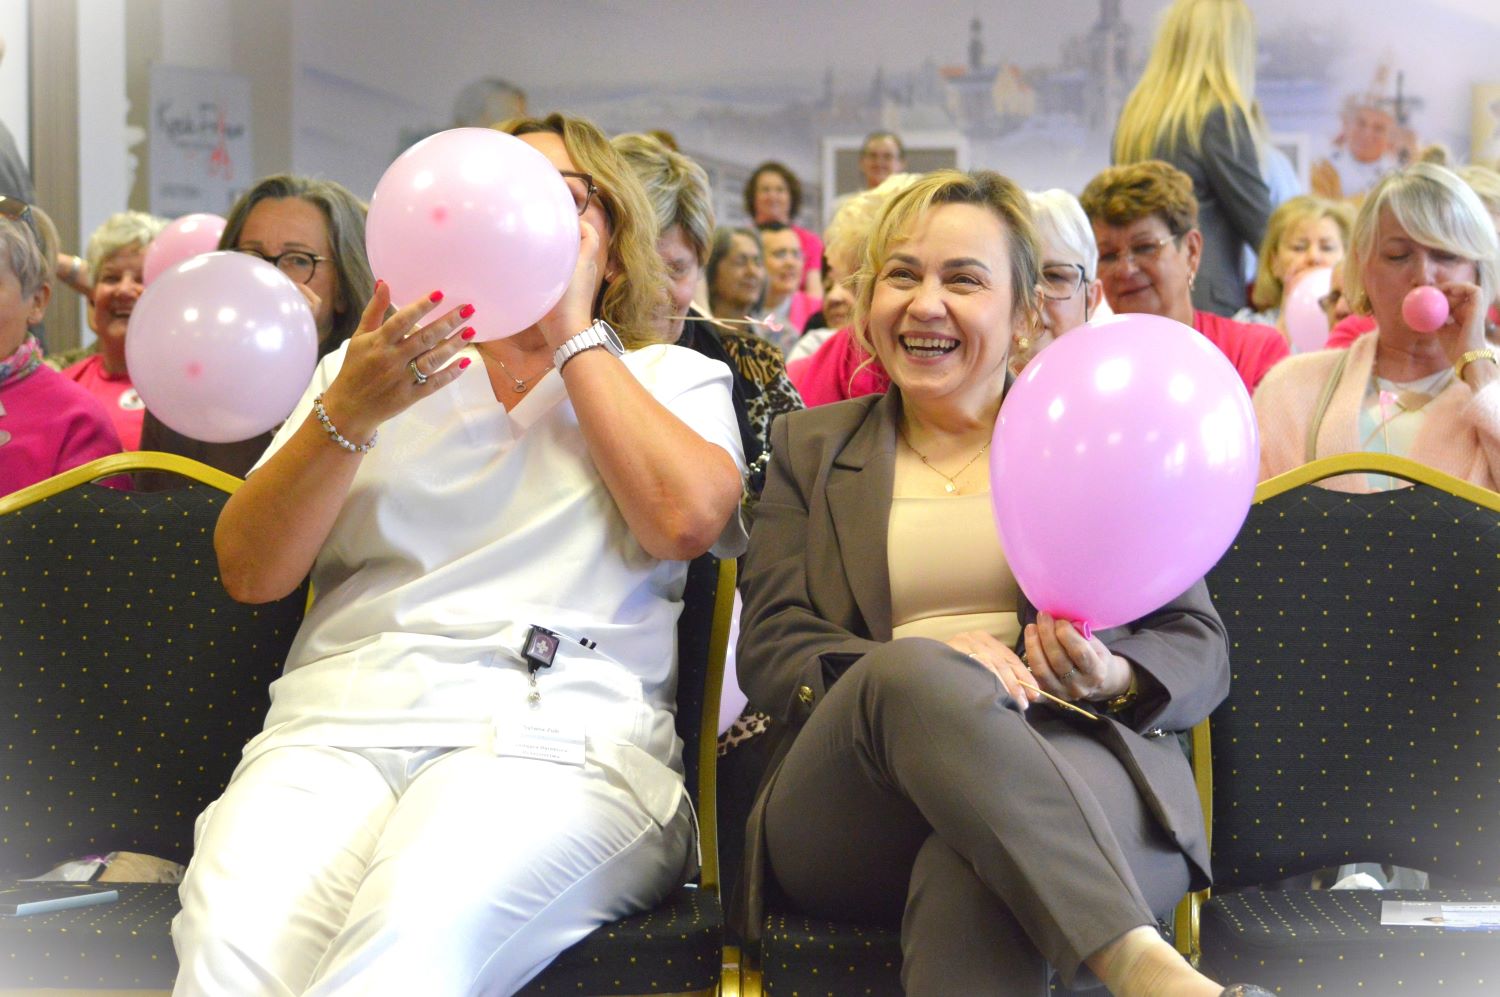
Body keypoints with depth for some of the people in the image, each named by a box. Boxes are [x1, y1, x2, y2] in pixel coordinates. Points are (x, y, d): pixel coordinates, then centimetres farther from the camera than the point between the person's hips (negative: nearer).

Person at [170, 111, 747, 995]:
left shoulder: (670, 378, 21)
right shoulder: (368, 364, 25)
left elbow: (687, 518, -4)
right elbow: (250, 571, 13)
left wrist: (572, 334, 6)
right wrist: (351, 413, -3)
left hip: (557, 731, -2)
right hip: (341, 720, 2)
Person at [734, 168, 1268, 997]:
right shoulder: (810, 447, 21)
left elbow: (1201, 650, 14)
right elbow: (770, 651, 9)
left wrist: (1112, 677, -12)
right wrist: (919, 673, -14)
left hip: (1078, 777, -2)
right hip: (850, 821, 2)